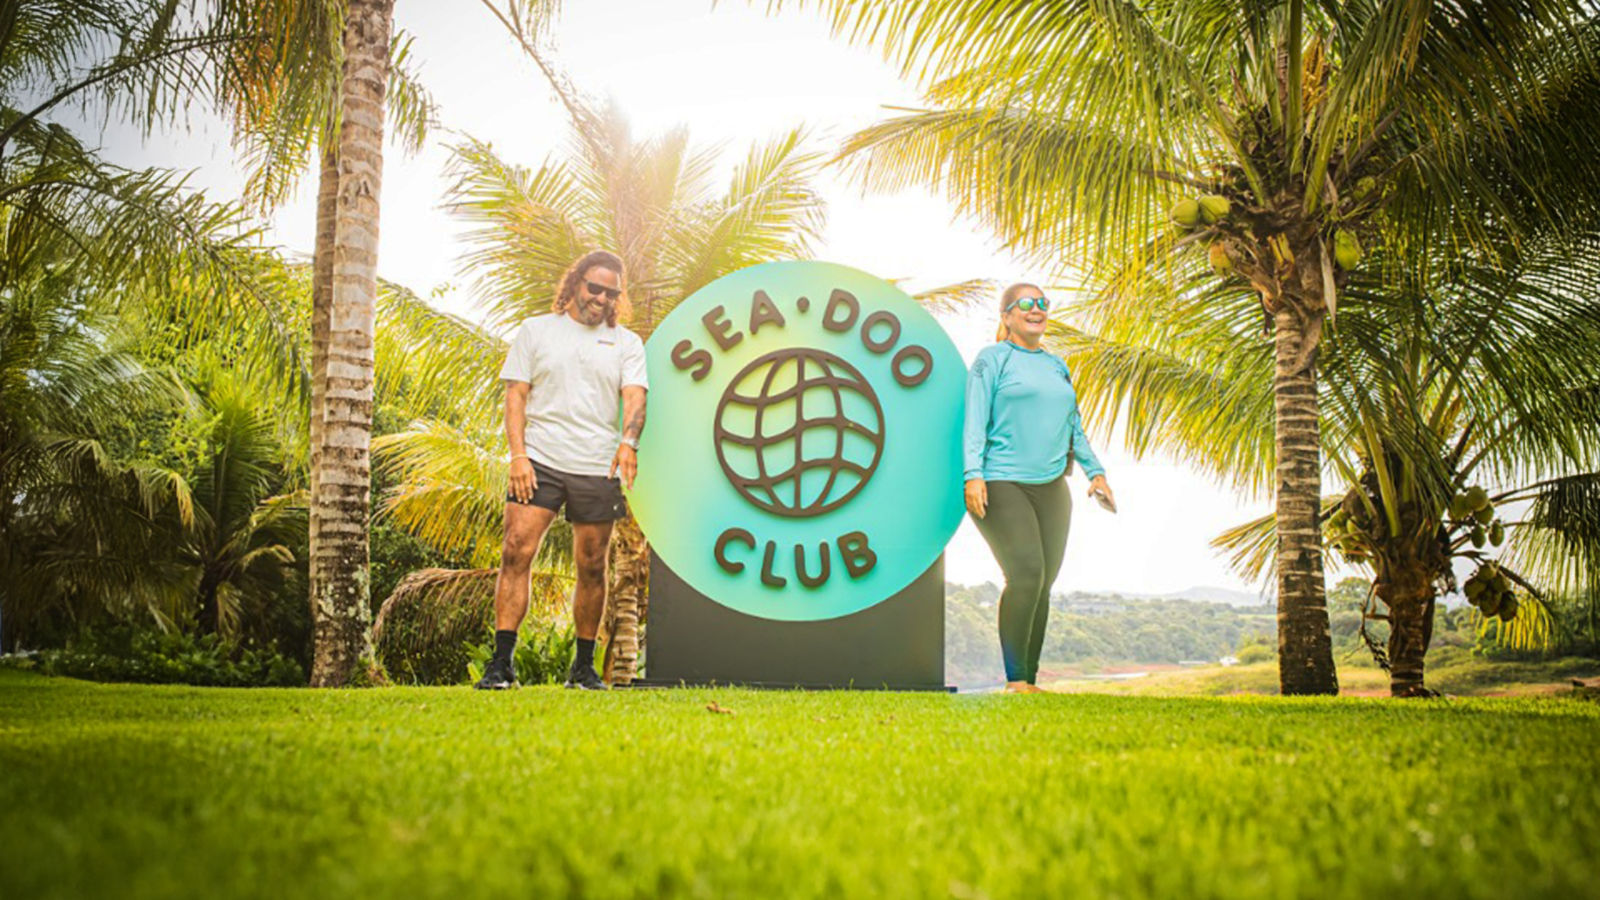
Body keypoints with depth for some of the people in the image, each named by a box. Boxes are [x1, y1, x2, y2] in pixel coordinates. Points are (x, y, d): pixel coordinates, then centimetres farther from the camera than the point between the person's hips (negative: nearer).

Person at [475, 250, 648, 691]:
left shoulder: (626, 342, 12)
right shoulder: (536, 330, 11)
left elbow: (635, 397, -1)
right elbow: (515, 395, 6)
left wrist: (629, 442, -22)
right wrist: (517, 454, -6)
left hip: (598, 468, 1)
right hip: (540, 460, -1)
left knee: (592, 568, 5)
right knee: (516, 553, -12)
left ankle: (584, 666, 16)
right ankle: (501, 662, -9)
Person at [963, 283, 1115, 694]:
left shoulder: (1057, 365, 19)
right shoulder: (992, 359, 1)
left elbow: (1073, 425, 25)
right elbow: (975, 421, -6)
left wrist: (1095, 471, 18)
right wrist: (973, 475, -17)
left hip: (1051, 488, 6)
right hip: (1002, 486, -6)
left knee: (1044, 584, 4)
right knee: (1026, 575, -17)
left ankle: (1031, 679, 12)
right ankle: (1015, 680, -10)